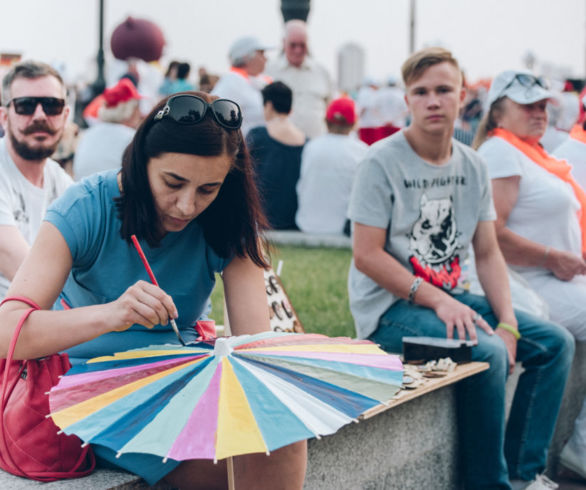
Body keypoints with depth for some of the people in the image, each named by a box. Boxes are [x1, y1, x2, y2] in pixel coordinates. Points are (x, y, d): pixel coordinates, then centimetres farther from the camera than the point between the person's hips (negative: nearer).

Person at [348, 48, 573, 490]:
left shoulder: (473, 167, 7)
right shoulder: (381, 162, -12)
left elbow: (488, 253, 8)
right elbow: (367, 256, -16)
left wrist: (508, 323, -6)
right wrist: (437, 301, -23)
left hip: (450, 297, 7)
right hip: (389, 306, -7)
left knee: (556, 342, -1)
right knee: (487, 352, -30)